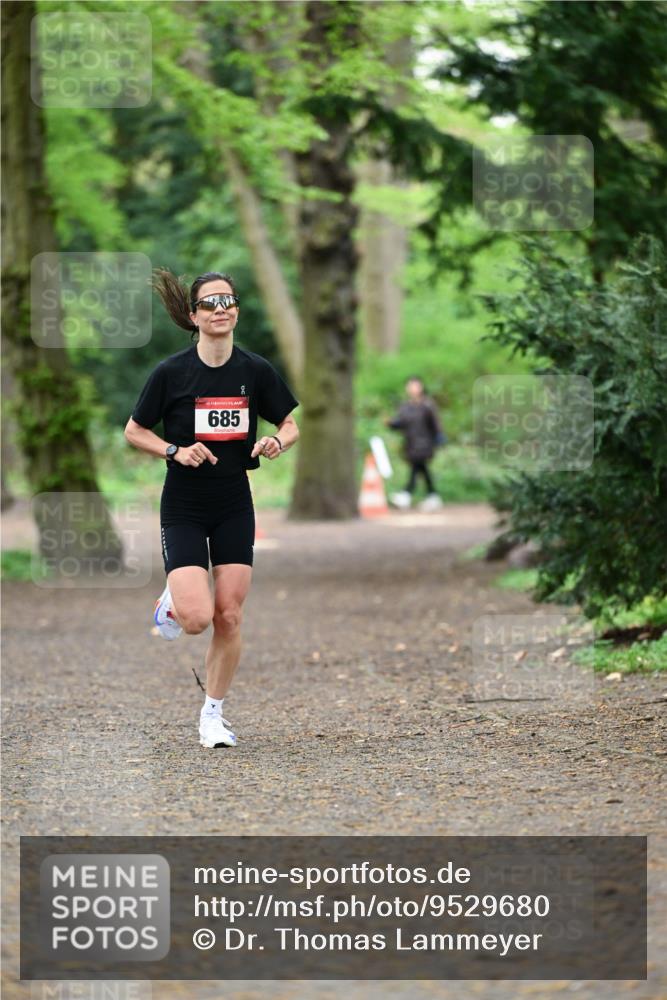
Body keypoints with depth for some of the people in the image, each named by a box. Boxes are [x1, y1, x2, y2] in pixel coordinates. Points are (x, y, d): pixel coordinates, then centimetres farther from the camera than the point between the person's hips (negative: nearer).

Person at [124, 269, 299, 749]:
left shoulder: (256, 370, -2)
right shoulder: (171, 372, -9)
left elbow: (291, 424, 10)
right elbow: (134, 431, 2)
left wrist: (277, 442, -12)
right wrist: (176, 452, -15)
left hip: (234, 506, 2)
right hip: (183, 506, -2)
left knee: (229, 617, 0)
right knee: (196, 618, -15)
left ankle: (213, 713, 18)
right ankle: (173, 602, 22)